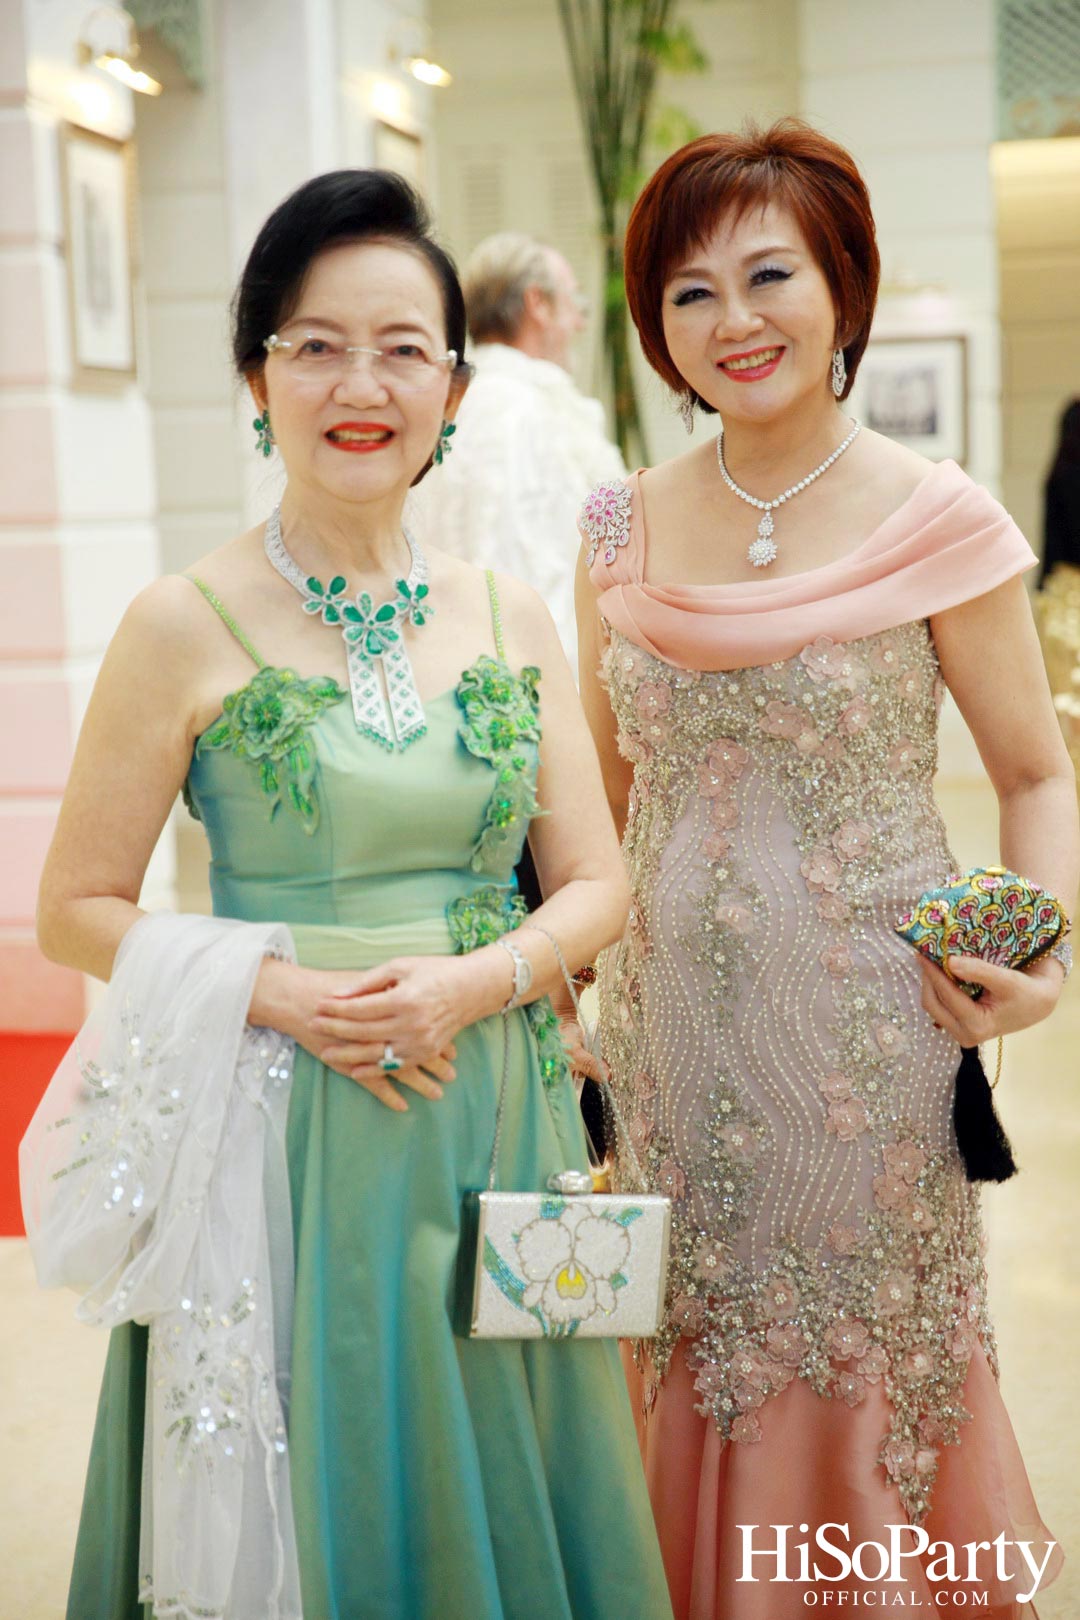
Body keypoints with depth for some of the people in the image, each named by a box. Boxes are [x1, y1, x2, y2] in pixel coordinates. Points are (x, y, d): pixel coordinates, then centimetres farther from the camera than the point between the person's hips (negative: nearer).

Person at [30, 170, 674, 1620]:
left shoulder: (512, 618, 4)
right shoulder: (188, 628, -7)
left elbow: (594, 885, 6)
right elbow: (78, 911, -4)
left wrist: (470, 982, -13)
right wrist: (291, 994, -17)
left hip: (496, 1121, 3)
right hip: (286, 1142, -3)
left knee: (495, 1498, 15)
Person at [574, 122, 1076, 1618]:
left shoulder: (940, 522, -9)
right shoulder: (624, 524, 3)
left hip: (867, 1031, -3)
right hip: (673, 1023, 4)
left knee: (868, 1369, 9)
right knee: (698, 1369, 15)